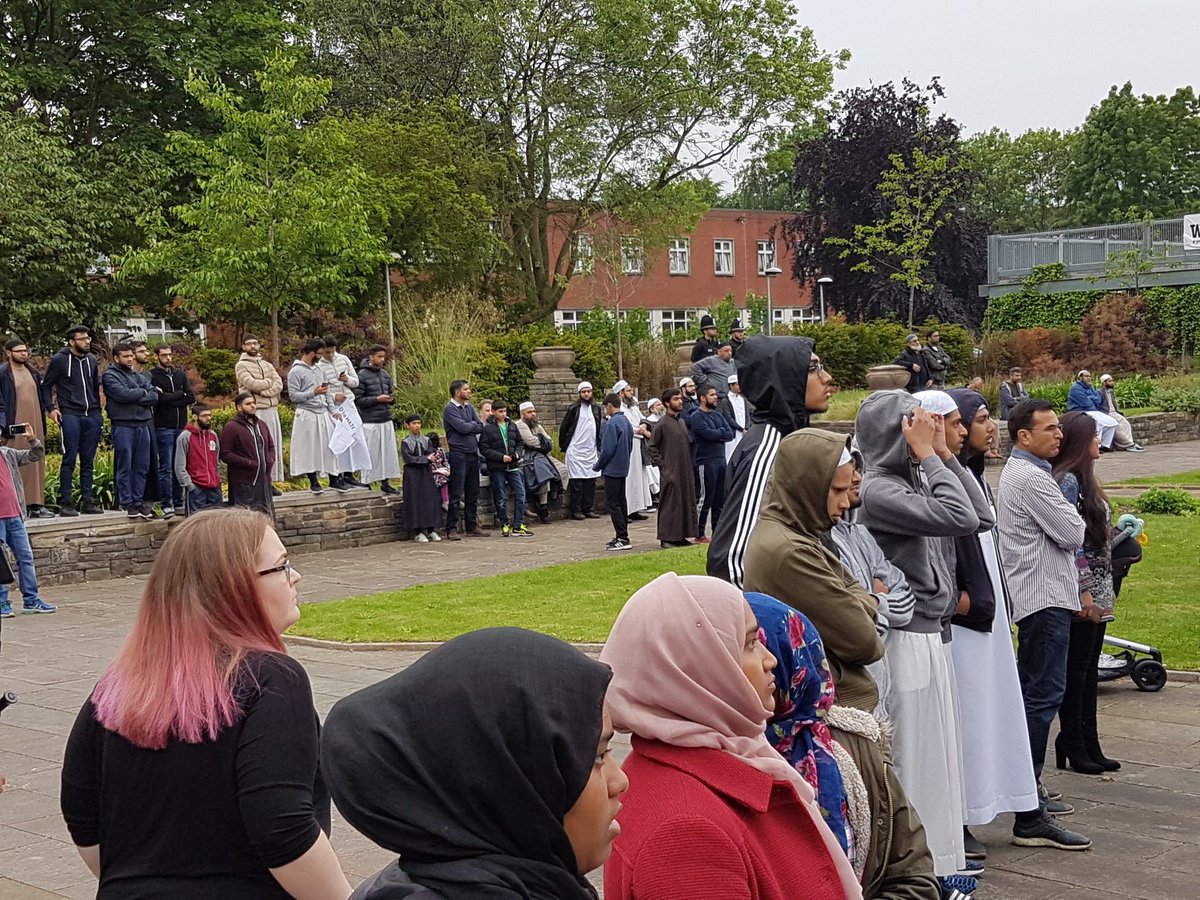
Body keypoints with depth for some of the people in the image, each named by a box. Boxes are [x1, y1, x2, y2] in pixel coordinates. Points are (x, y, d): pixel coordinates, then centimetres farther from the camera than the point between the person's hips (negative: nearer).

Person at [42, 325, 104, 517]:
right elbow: (46, 386, 4)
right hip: (69, 415, -5)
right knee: (69, 461, -6)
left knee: (88, 462, 7)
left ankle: (86, 501, 12)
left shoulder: (92, 360, 13)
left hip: (92, 416, 5)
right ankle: (65, 503, -2)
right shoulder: (59, 360, -1)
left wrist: (97, 412, 13)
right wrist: (51, 408, -7)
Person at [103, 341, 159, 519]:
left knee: (142, 466, 7)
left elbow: (154, 395, 6)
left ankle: (138, 501, 13)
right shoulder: (110, 375, 1)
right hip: (123, 425, -6)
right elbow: (122, 394, -16)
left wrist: (134, 398, -9)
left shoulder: (139, 376, 19)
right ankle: (127, 502, 2)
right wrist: (142, 392, -1)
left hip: (143, 425, 6)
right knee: (125, 466, -3)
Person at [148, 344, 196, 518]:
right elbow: (159, 398, -16)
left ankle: (178, 502, 14)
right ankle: (166, 504, -4)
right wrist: (179, 395, -3)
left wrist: (169, 399, -7)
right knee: (166, 467, -6)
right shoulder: (152, 376, -2)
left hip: (181, 425, 5)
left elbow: (192, 397, 3)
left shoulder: (180, 374, 14)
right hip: (163, 427, -5)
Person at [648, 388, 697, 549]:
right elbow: (652, 446, -7)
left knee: (687, 502, 8)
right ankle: (667, 538, 1)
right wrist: (662, 465, -11)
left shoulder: (682, 421, 13)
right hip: (670, 472, -7)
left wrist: (689, 464, 13)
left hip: (685, 470, 7)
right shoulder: (662, 423, -9)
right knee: (670, 504, -5)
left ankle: (681, 536, 15)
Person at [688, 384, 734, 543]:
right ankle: (699, 534, 2)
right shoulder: (697, 417, -7)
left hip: (721, 460, 7)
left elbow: (730, 434, 6)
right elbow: (709, 434, -20)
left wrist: (716, 435, -10)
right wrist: (721, 431, -2)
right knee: (705, 499, -4)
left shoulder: (717, 415, 15)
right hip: (706, 462, -7)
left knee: (720, 498, 11)